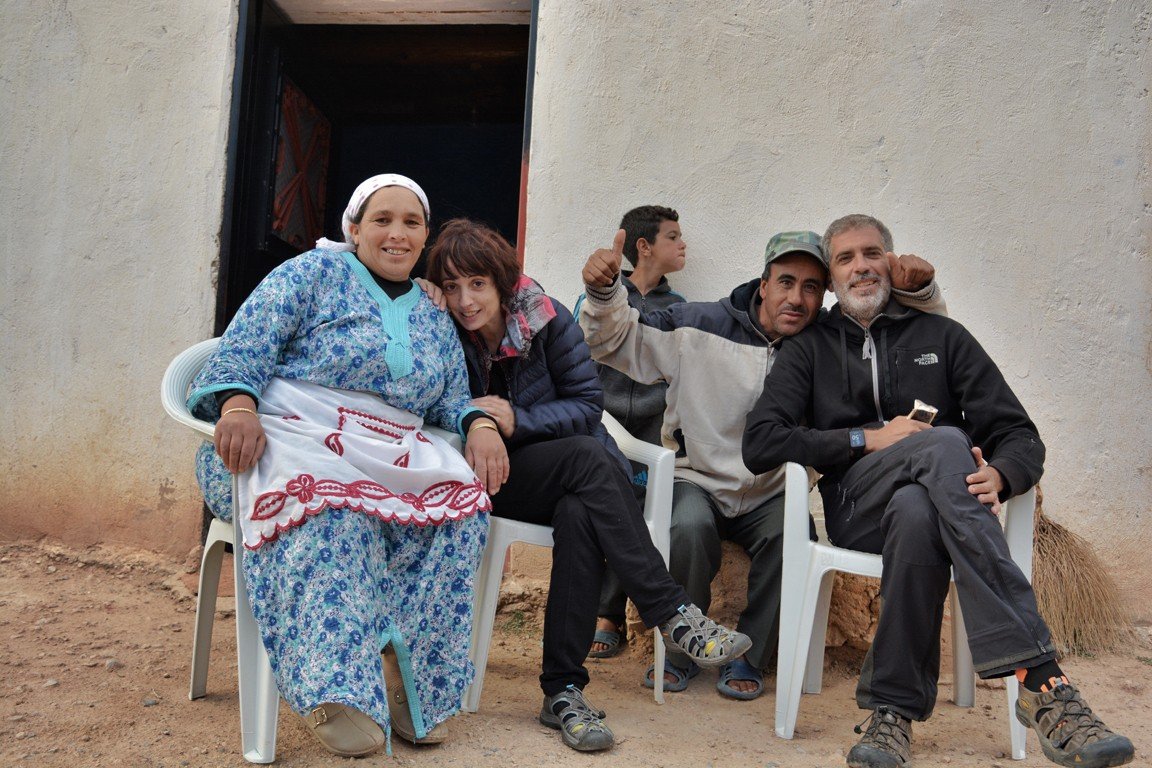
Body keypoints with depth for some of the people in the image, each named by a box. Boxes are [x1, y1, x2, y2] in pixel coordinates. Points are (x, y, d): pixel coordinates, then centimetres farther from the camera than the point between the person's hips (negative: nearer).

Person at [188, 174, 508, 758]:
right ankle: (334, 687, -35)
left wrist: (479, 425, -4)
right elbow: (244, 345, -2)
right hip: (295, 440, -4)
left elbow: (453, 401, 20)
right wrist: (238, 403, -22)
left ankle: (407, 673, -20)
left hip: (394, 458, 5)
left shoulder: (437, 321, 24)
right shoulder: (314, 273, 8)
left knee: (464, 499, -26)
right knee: (331, 506, -39)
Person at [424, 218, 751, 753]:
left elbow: (587, 402, -5)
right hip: (492, 479, -1)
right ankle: (672, 615, -30)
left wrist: (519, 422, -20)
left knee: (580, 516, -34)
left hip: (572, 480, 2)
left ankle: (563, 690, -26)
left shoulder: (547, 319, -6)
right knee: (589, 456, -31)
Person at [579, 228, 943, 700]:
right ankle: (680, 648, -5)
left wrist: (918, 290, -16)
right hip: (696, 482, -1)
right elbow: (617, 340, -3)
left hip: (772, 496, 2)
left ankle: (749, 656, -4)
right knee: (689, 528, -33)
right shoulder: (701, 326, -6)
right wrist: (603, 293, -22)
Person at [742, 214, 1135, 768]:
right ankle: (1041, 678, -43)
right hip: (854, 504, -1)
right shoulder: (809, 349, 19)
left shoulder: (942, 336, 20)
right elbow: (759, 446, 3)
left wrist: (999, 476, -15)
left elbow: (1021, 436, 10)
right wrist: (866, 440, -4)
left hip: (931, 498, 1)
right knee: (944, 444, -35)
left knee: (917, 512, -39)